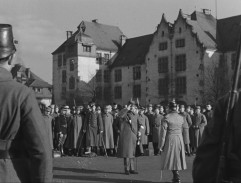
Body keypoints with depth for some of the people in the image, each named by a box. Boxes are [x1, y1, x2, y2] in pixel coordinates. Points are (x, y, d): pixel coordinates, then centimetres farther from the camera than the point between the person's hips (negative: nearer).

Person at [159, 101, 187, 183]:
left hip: (170, 140, -4)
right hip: (179, 139, 4)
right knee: (177, 157, 13)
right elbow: (185, 126, 20)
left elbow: (163, 132, -13)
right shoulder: (181, 117, 2)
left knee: (171, 158, 5)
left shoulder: (166, 118, -12)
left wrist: (161, 145, -9)